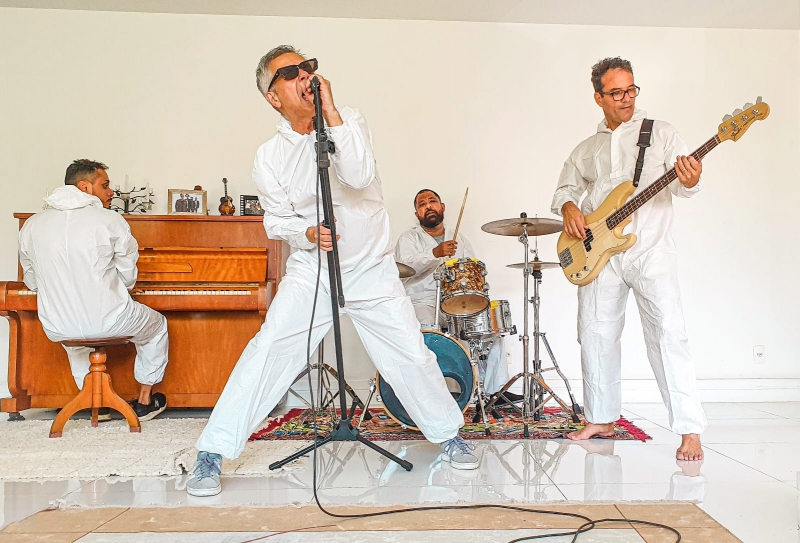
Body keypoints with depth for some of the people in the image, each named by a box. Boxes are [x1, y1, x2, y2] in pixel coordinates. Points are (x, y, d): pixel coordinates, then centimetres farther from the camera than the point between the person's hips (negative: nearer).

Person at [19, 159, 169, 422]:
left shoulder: (32, 225, 2)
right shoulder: (111, 220, -9)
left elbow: (32, 281, 12)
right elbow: (128, 277, -2)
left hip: (56, 327, 4)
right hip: (108, 321, -4)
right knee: (157, 324, 27)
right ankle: (144, 401, 34)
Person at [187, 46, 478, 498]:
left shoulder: (351, 122, -4)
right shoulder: (270, 156, -2)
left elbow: (360, 177, -22)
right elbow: (278, 221, 2)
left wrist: (331, 112, -23)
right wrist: (308, 234, -19)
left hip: (372, 270, 0)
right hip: (310, 271, 0)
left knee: (413, 355, 2)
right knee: (267, 352, -12)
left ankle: (449, 434, 26)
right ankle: (213, 452, 3)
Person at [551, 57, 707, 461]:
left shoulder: (660, 133, 7)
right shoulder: (586, 150, 17)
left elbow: (682, 184, -3)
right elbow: (565, 187, 21)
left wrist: (690, 181, -27)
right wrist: (568, 207, -3)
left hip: (650, 248, -3)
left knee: (667, 331, -14)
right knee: (595, 334, 6)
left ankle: (690, 430, -7)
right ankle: (602, 419, 20)